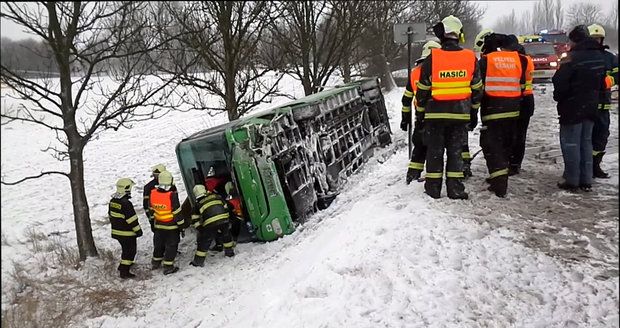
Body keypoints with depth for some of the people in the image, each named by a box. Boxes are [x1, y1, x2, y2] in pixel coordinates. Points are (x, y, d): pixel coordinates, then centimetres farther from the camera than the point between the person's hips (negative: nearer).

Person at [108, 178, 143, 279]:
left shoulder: (112, 201, 3)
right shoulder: (126, 203, -26)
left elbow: (110, 215, 15)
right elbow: (132, 219, -22)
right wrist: (138, 230, -12)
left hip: (116, 231, 9)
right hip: (127, 233, -9)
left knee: (125, 249, 26)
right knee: (130, 251, 2)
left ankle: (123, 265, 39)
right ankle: (124, 272, 4)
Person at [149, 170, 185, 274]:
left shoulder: (153, 193, -7)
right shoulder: (172, 195, -25)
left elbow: (152, 210, 5)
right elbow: (177, 212, -18)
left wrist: (153, 220, 19)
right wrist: (181, 225, -7)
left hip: (158, 225, 5)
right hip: (171, 226, -5)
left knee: (158, 244, 22)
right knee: (171, 246, 7)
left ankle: (156, 262, 36)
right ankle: (168, 267, 10)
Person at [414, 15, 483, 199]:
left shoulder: (432, 58, -8)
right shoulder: (470, 58, -1)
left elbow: (423, 89, -3)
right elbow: (477, 88, 7)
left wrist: (421, 110, 10)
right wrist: (474, 110, 18)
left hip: (435, 113, -2)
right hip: (461, 113, 2)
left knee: (434, 150, 7)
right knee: (456, 150, 9)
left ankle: (433, 187, 12)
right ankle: (455, 188, 9)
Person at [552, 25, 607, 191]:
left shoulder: (573, 58, -19)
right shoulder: (600, 57, 8)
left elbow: (560, 83, -19)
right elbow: (601, 84, 16)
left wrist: (558, 97, 0)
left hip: (572, 108, -7)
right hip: (591, 107, 7)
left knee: (570, 143, 0)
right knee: (586, 142, 14)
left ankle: (571, 180, 4)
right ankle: (586, 180, 18)